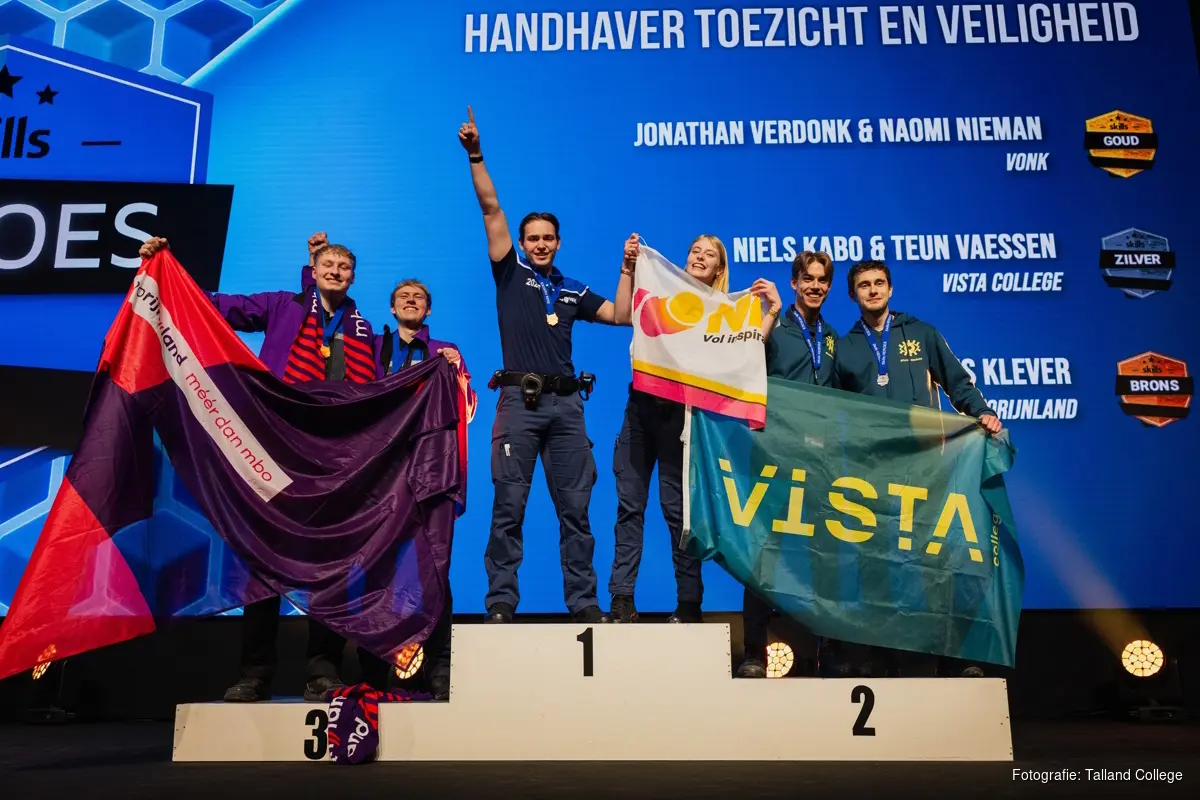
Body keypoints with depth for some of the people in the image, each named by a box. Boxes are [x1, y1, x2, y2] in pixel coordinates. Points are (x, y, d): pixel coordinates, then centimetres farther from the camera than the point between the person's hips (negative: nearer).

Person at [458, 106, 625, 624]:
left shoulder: (572, 290, 19)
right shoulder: (510, 274, 10)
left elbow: (620, 315, 19)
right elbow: (491, 210, 3)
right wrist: (475, 155, -2)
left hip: (566, 403, 3)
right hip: (519, 400, -3)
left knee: (574, 507, 4)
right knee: (509, 506, -2)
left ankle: (583, 602, 11)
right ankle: (501, 604, 5)